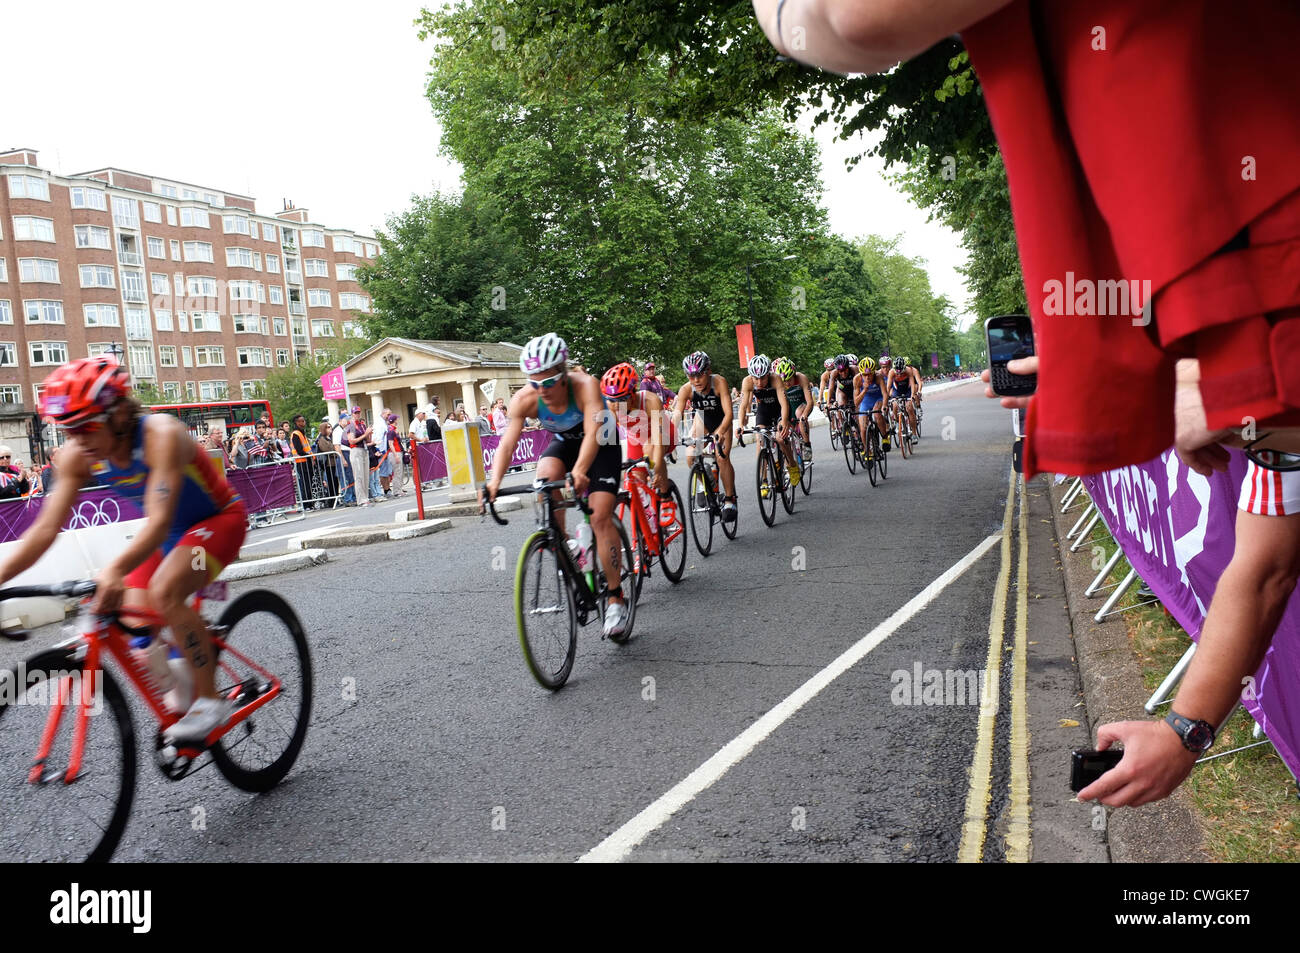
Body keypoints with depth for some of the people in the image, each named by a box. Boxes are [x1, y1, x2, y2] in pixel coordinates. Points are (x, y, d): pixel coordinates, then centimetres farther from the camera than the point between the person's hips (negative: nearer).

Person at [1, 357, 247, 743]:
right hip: (166, 531, 7)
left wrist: (115, 570, -58)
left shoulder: (161, 434, -33)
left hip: (218, 518, -7)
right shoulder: (77, 455, -13)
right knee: (134, 620, -5)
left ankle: (210, 700, -16)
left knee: (165, 592, -29)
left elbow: (159, 522, -42)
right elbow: (45, 529, -11)